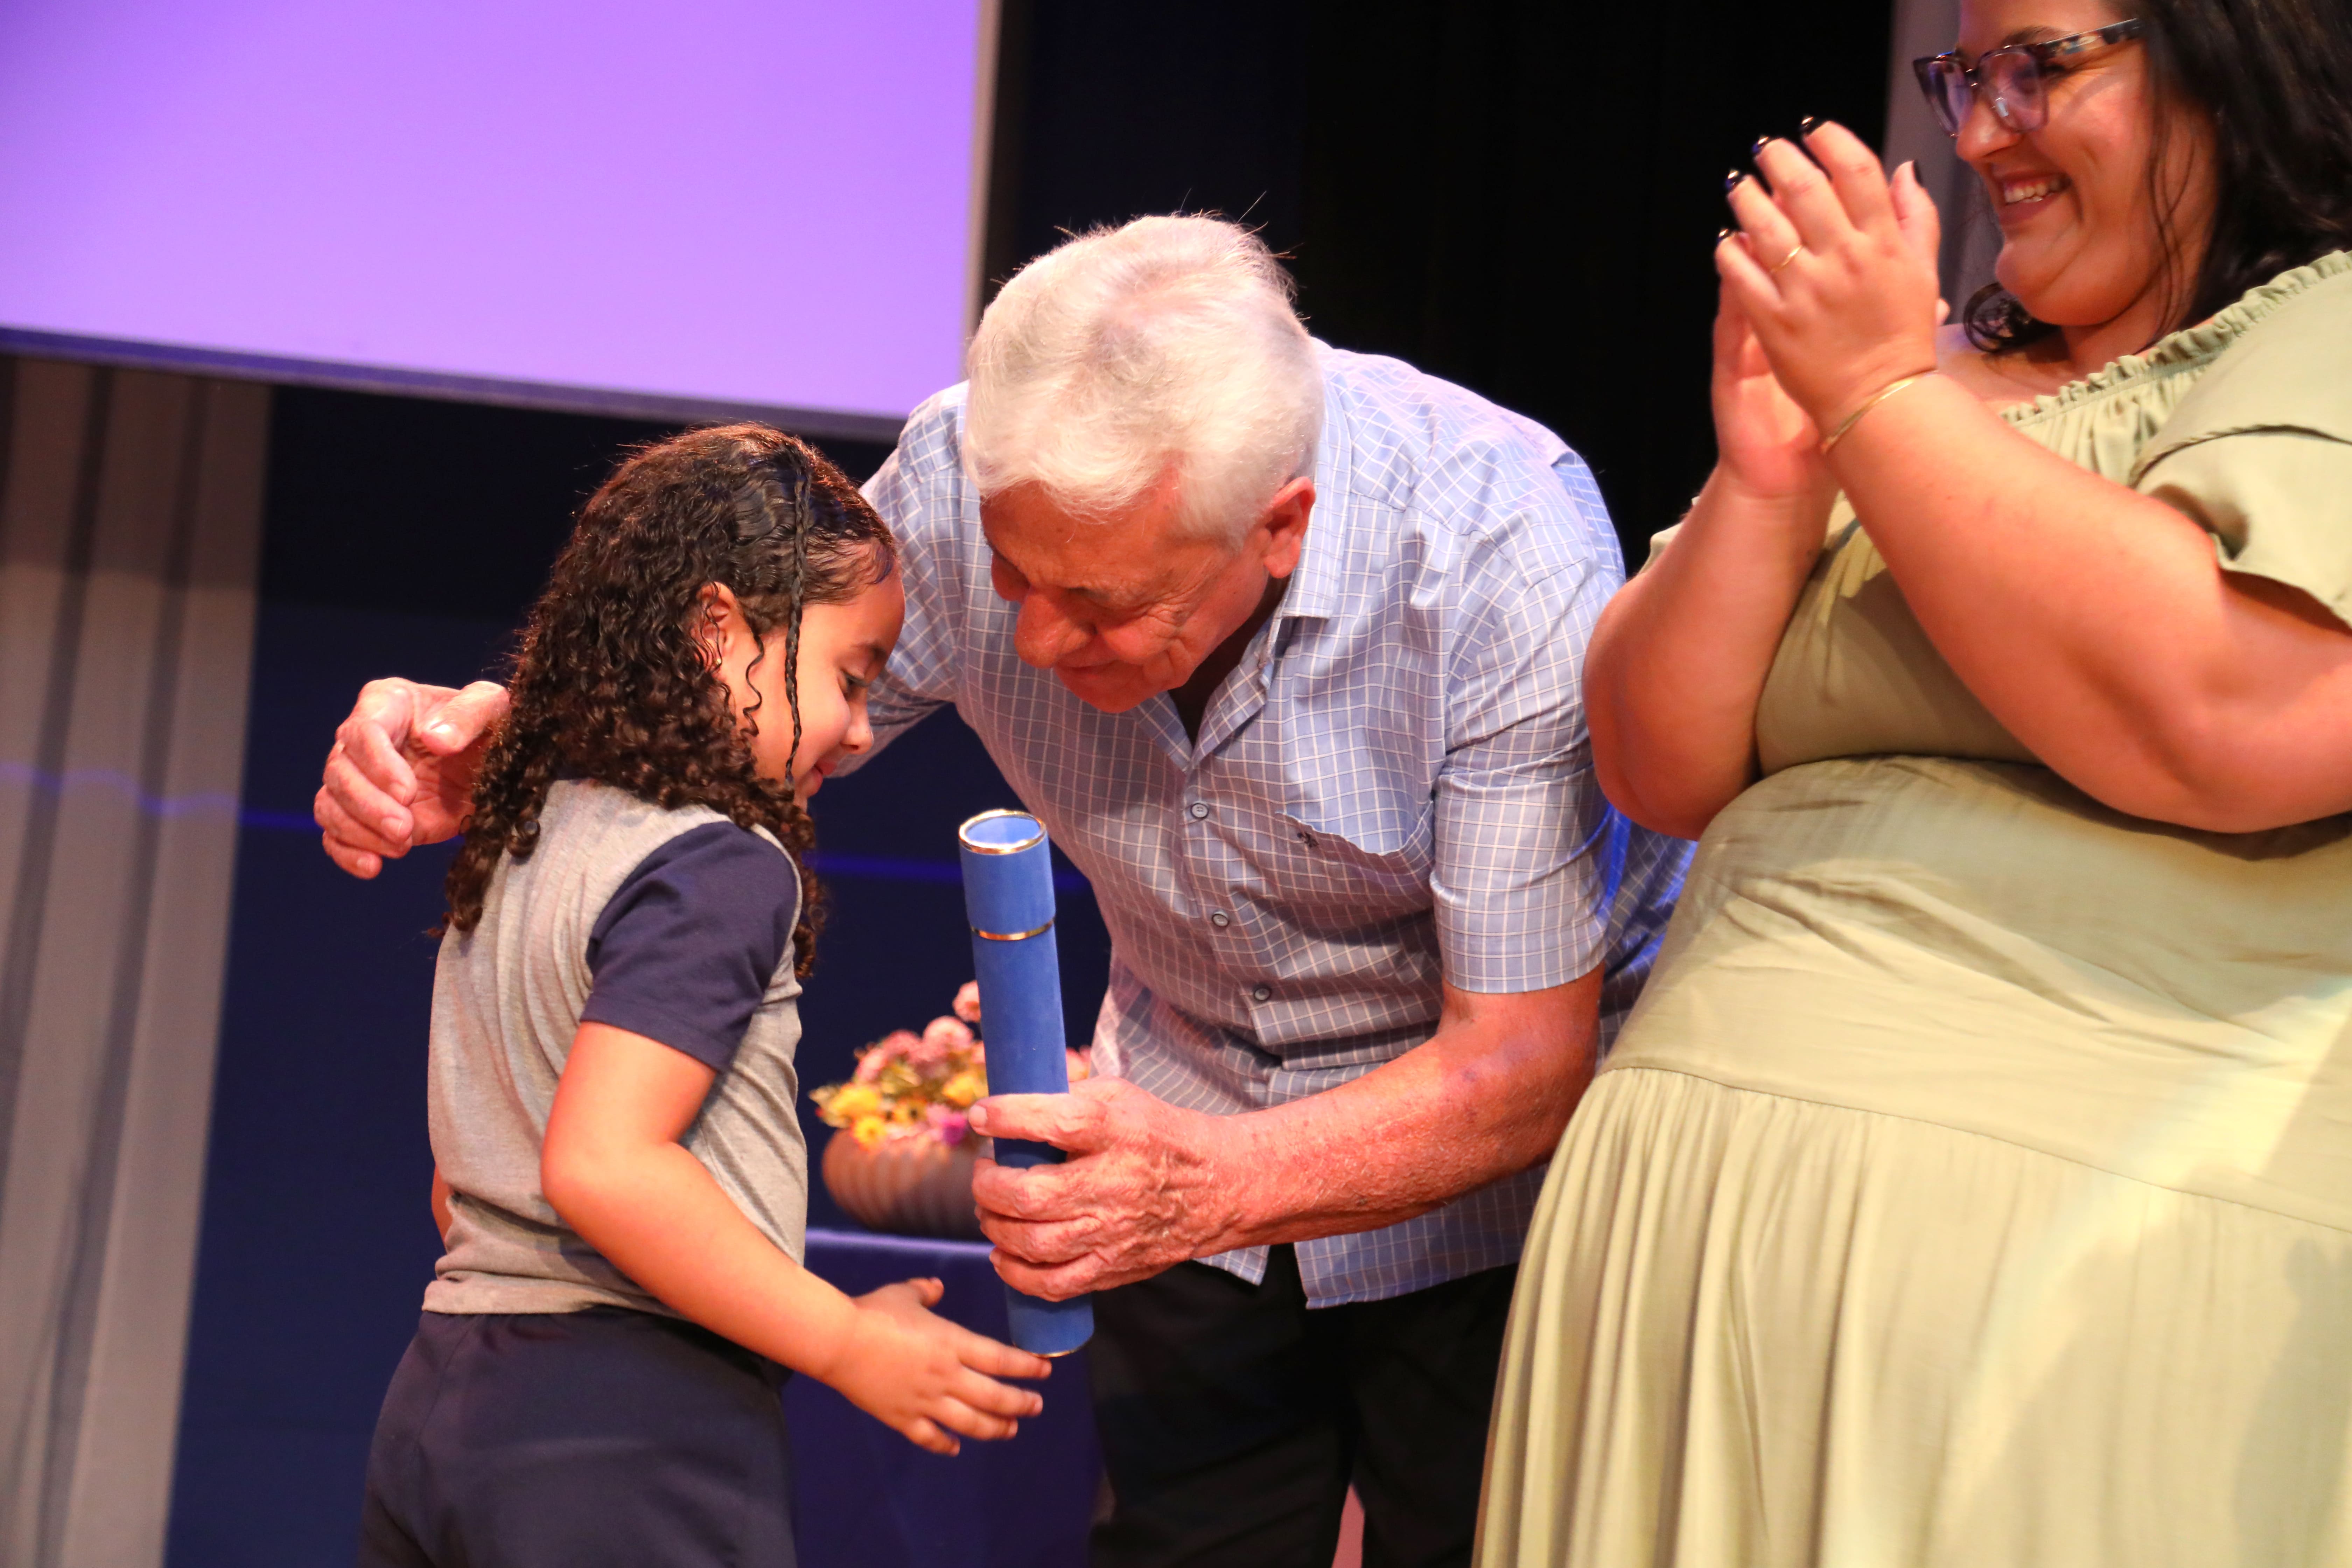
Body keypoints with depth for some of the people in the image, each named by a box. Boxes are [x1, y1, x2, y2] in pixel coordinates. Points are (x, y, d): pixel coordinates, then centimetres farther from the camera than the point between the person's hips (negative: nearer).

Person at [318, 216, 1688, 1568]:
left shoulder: (1502, 552, -32)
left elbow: (1527, 1064, -30)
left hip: (1485, 1176, -3)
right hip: (1190, 1123, 3)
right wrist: (492, 744, -28)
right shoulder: (970, 484, -22)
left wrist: (1214, 1192, -47)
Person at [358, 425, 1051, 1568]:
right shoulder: (720, 871, -12)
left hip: (442, 1393, 9)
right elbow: (600, 1164, -22)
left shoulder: (528, 842, 15)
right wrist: (848, 1345, -16)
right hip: (633, 1442, -9)